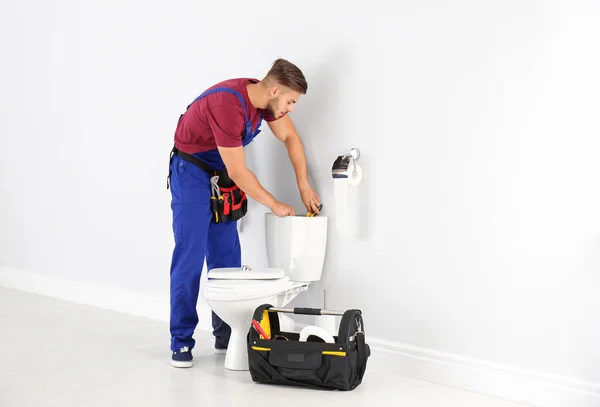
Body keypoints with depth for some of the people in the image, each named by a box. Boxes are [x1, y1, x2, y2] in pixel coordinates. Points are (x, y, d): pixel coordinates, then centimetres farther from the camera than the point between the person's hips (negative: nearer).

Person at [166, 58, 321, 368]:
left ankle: (226, 336, 14)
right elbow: (238, 172, -27)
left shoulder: (264, 98, -8)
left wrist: (304, 186, 1)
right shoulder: (228, 106, -32)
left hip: (221, 175, 8)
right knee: (190, 257, -9)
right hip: (191, 172, -8)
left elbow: (290, 137, 7)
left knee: (227, 258, 6)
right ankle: (181, 341, 0)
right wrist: (275, 205, -16)